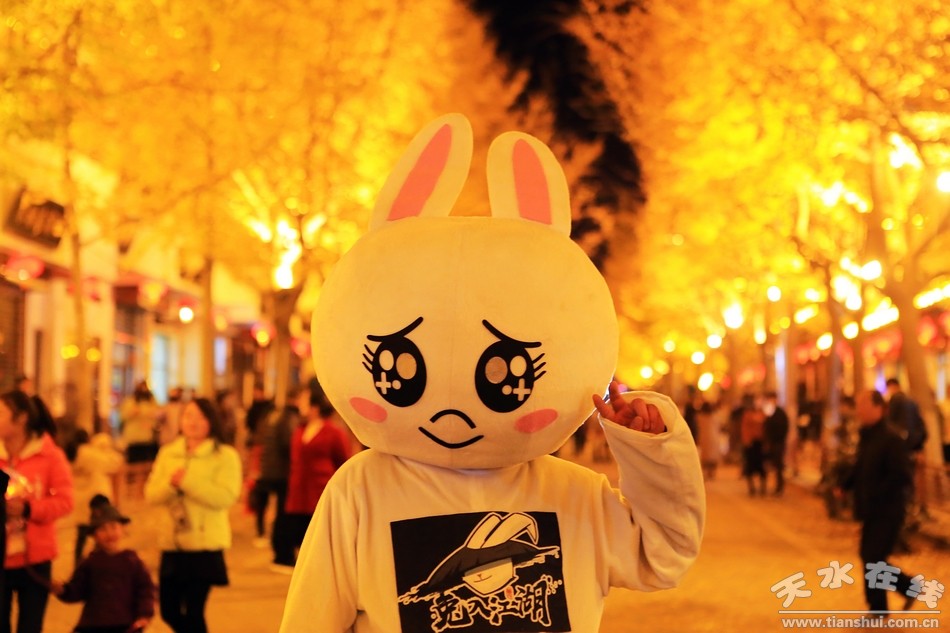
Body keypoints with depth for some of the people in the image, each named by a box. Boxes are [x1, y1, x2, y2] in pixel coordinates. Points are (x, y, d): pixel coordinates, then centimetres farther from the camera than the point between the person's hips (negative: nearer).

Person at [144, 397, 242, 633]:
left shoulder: (225, 456, -6)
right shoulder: (168, 453, 10)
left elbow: (225, 497, -19)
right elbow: (151, 494, 4)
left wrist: (187, 481, -21)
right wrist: (170, 483, -17)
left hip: (206, 545, -5)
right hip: (172, 544, 6)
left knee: (193, 611, -6)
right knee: (169, 611, 11)